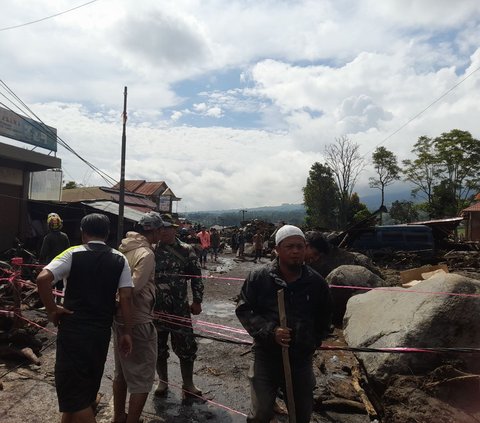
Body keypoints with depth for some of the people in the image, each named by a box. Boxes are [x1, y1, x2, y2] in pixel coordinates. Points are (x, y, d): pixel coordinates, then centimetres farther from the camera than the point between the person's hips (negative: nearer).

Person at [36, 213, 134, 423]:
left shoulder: (73, 254, -5)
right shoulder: (120, 259, 1)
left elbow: (42, 279, -18)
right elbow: (126, 298, -6)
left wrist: (52, 310, -6)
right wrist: (127, 333, -1)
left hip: (73, 329, -4)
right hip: (102, 331, 4)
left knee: (72, 388, 7)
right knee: (87, 386, 21)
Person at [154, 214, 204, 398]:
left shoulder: (186, 250, -1)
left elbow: (196, 277, 2)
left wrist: (197, 301, -2)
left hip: (180, 308, -1)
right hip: (155, 308, 1)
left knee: (186, 347, 5)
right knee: (158, 347, 13)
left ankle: (188, 384, 23)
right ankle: (163, 382, 34)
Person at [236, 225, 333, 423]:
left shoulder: (317, 282, -4)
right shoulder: (259, 277, -11)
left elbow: (324, 317, 13)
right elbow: (243, 310, -7)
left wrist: (314, 341, 6)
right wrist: (270, 331, -18)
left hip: (301, 359, 3)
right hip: (266, 356, -2)